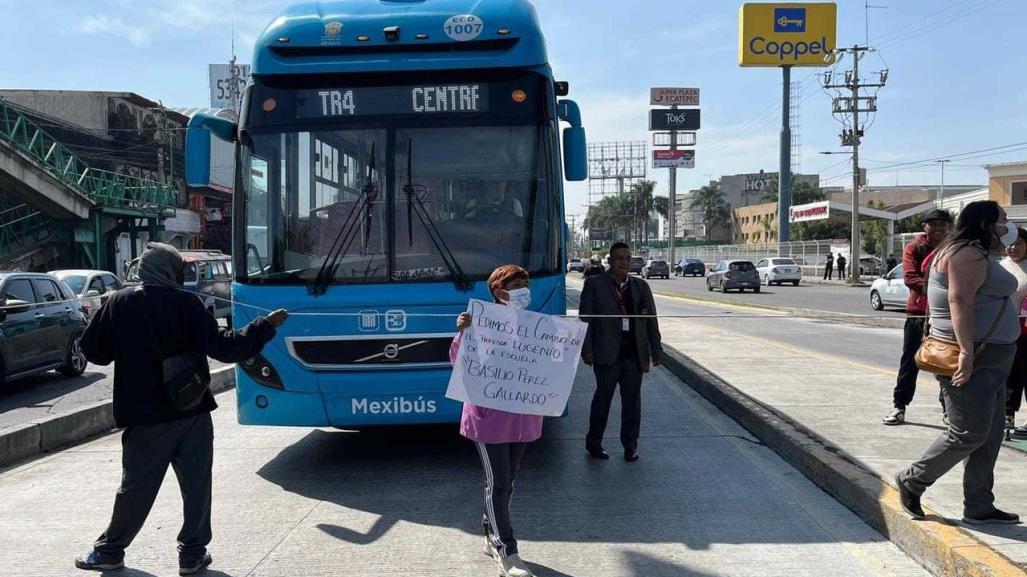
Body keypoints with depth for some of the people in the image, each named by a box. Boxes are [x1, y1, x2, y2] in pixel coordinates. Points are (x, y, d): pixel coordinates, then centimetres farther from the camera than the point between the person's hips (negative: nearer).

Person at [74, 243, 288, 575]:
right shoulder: (186, 303, -9)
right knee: (196, 484, 9)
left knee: (136, 487, 15)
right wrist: (266, 325, -6)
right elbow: (220, 347, -12)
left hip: (144, 416, 2)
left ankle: (110, 550, 25)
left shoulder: (118, 304, -1)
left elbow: (93, 350, 5)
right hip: (191, 412, -2)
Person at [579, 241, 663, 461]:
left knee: (632, 401, 9)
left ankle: (630, 445, 22)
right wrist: (587, 350, -9)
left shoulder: (641, 286, 12)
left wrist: (656, 349, 7)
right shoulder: (594, 285, 2)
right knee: (603, 398, 5)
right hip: (607, 354, -3)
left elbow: (651, 320, 13)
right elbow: (585, 319, -2)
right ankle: (593, 443, 19)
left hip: (635, 355, 3)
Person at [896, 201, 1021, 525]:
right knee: (969, 433, -7)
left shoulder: (978, 254, 21)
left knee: (988, 435, 10)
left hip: (988, 359, 11)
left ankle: (979, 508, 16)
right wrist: (966, 350, -30)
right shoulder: (969, 253, -13)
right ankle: (912, 481, 9)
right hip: (971, 358, -11)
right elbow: (960, 299, -24)